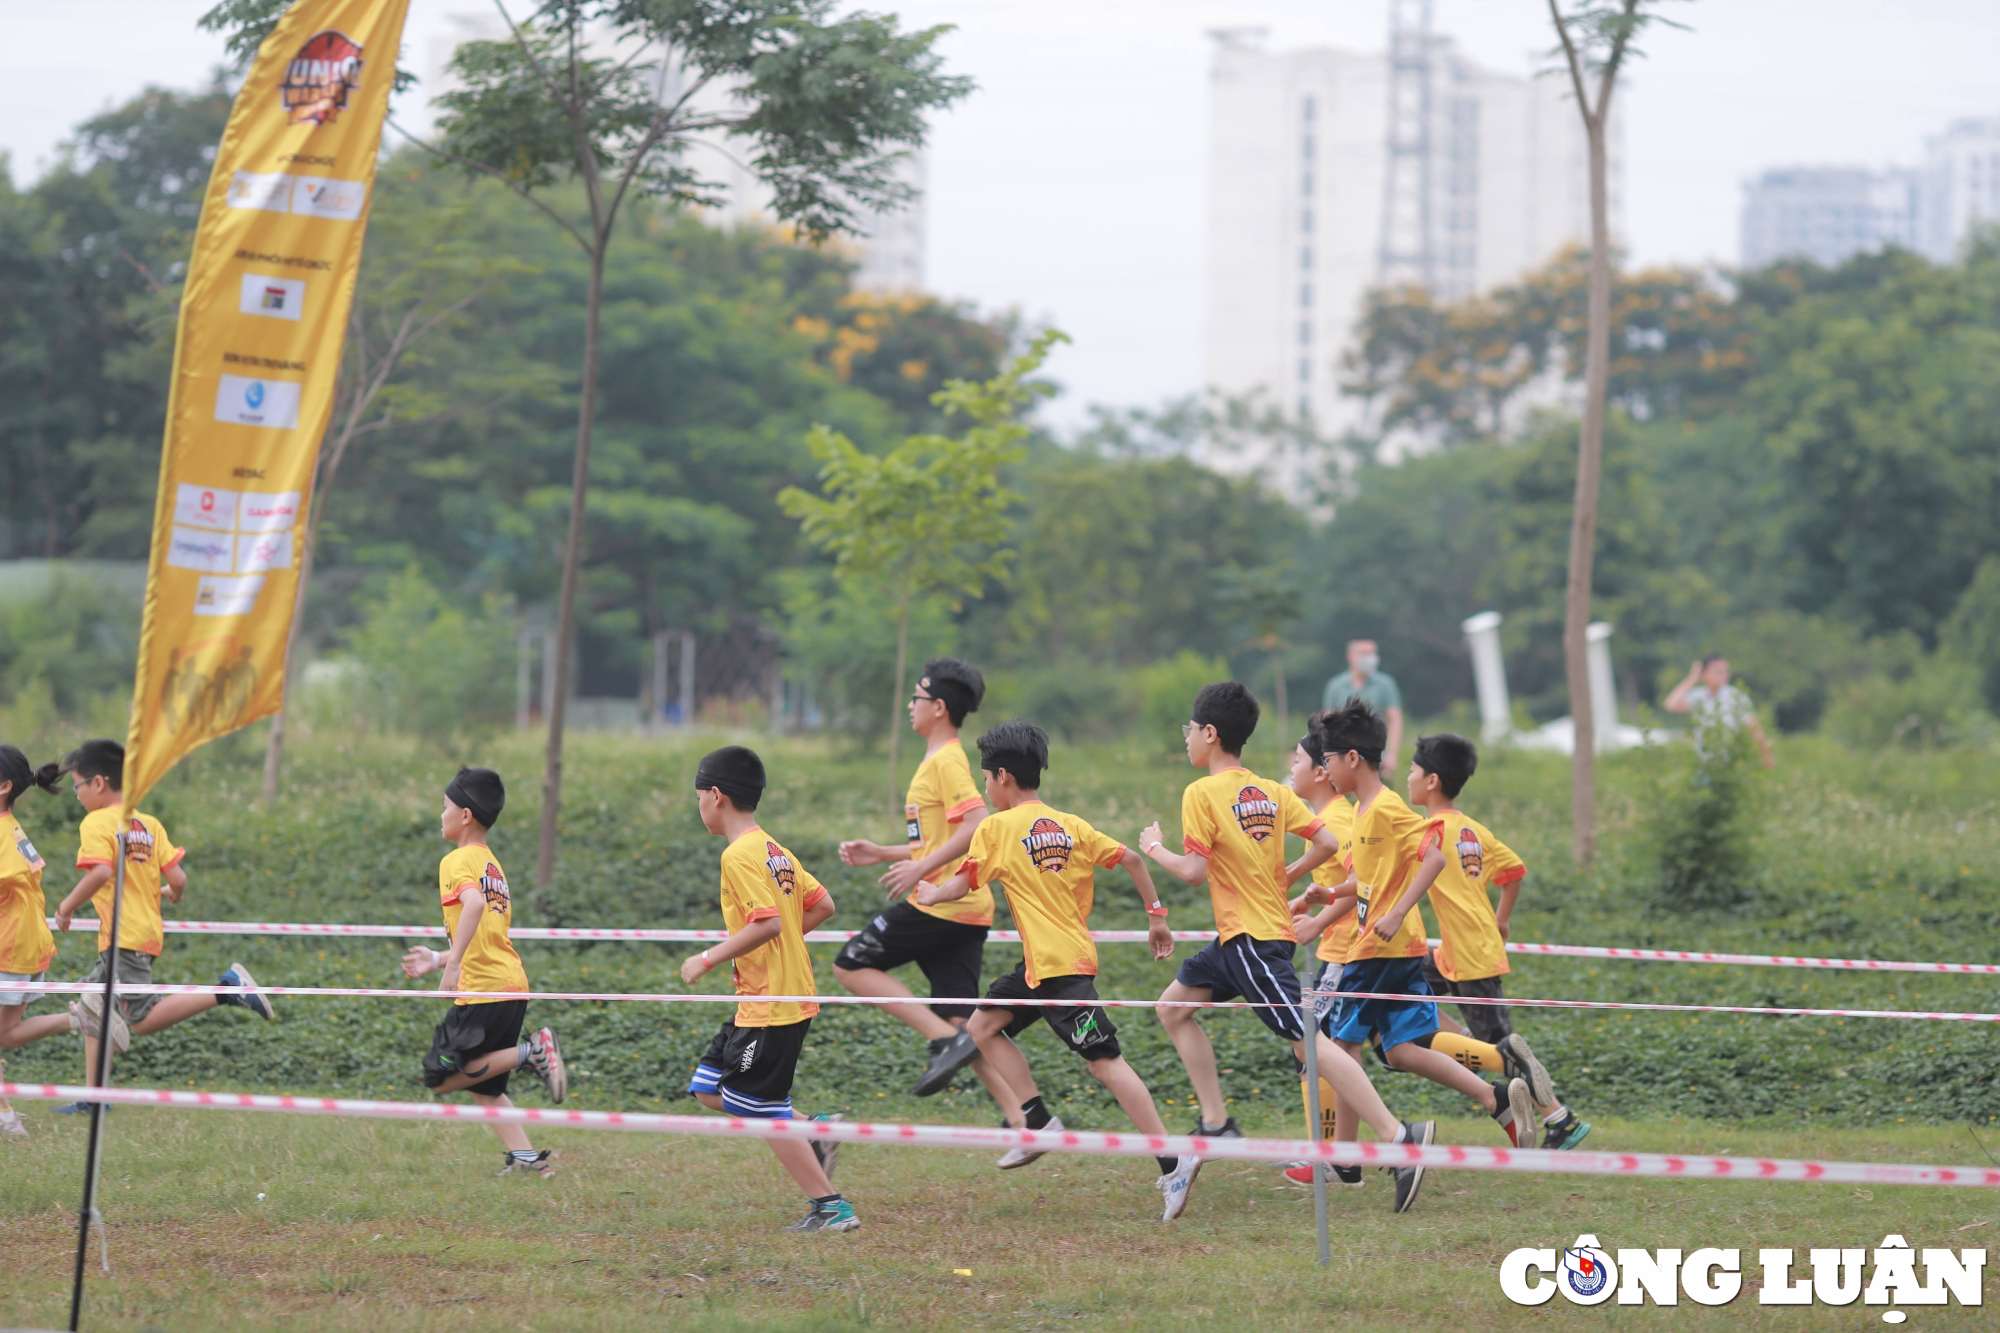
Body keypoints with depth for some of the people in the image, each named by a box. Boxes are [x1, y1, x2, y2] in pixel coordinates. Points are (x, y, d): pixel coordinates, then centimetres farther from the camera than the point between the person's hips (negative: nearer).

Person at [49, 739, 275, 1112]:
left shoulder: (97, 823, -10)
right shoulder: (149, 824, 12)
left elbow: (101, 872, -26)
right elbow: (178, 878, 7)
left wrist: (67, 906, -13)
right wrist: (171, 894, 30)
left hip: (124, 937, -10)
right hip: (149, 930, 10)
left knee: (142, 1021, -9)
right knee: (92, 1006, 17)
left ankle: (226, 990, -17)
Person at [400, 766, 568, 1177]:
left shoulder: (458, 861, -7)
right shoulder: (493, 866, 21)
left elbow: (474, 903, -28)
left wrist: (453, 963, -31)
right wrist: (438, 959, 29)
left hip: (483, 989, -9)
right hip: (512, 983, 9)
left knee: (442, 1077, -3)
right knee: (483, 1086, 16)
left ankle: (531, 1052, -13)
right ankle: (525, 1155, 5)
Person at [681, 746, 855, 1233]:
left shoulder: (740, 855, -17)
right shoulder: (773, 849, 12)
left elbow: (767, 922, -26)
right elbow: (822, 905, 14)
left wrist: (709, 959, -19)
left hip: (770, 1006, -10)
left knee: (761, 1111, -3)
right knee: (708, 1089, 14)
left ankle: (830, 1207, 0)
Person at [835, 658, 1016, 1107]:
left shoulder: (945, 762, -10)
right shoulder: (942, 761, 20)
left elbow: (977, 825, -24)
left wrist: (921, 868, -24)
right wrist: (881, 853, 25)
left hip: (939, 904, -10)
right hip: (967, 911, 10)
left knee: (851, 966, -2)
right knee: (961, 1021, 5)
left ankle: (946, 1040, -12)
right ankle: (1024, 1122, -3)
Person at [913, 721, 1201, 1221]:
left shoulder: (997, 828, -5)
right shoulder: (1069, 826, 12)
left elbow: (961, 886, -5)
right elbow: (1129, 858, 5)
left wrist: (929, 893, 17)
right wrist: (1156, 914, 12)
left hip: (1059, 965, -7)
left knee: (1105, 1062, -8)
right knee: (984, 1025, 15)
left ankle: (1172, 1164, -14)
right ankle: (1040, 1123, 10)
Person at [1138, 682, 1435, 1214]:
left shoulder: (1201, 794, -11)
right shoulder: (1272, 792, 9)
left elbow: (1195, 869, -16)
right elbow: (1327, 842, 3)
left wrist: (1155, 849, 2)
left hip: (1251, 940, -9)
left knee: (1305, 1041, -13)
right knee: (1173, 1006, 18)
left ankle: (1398, 1137, -20)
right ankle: (1216, 1124, 16)